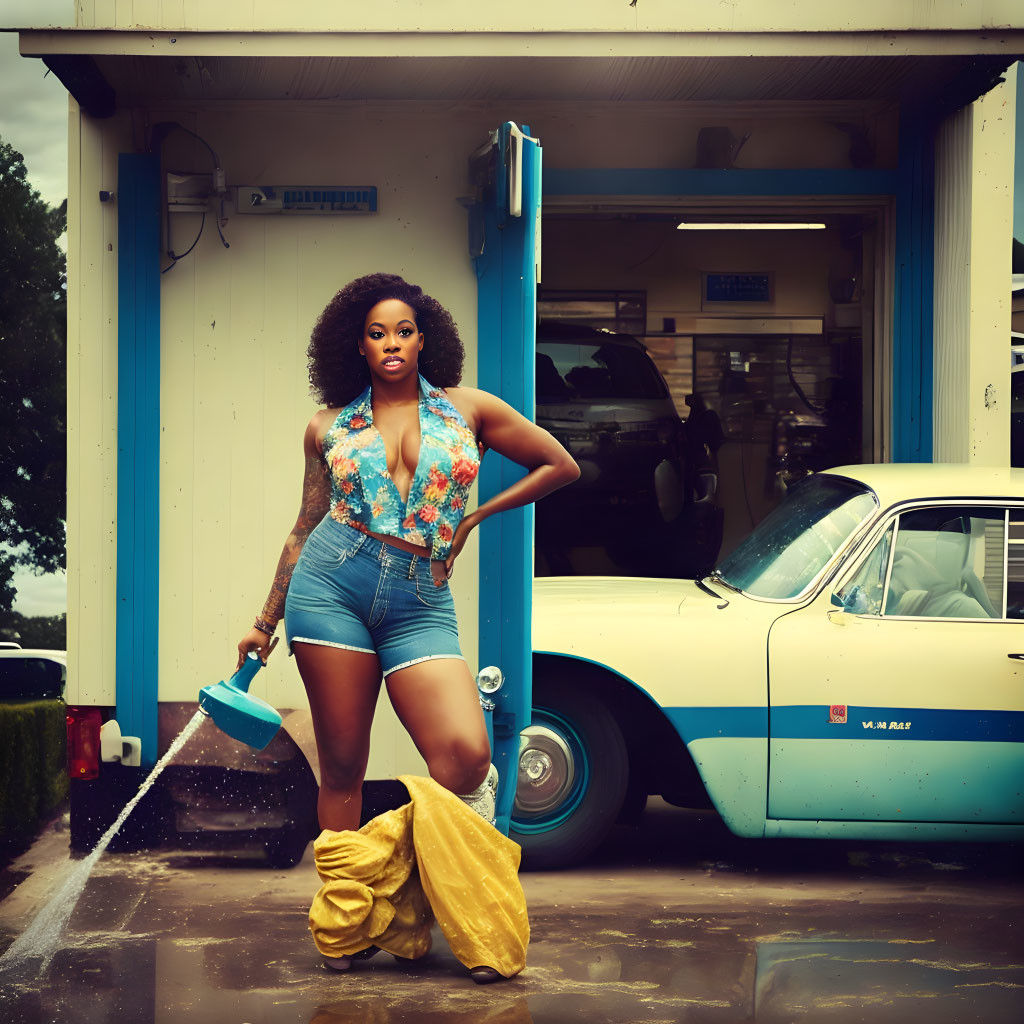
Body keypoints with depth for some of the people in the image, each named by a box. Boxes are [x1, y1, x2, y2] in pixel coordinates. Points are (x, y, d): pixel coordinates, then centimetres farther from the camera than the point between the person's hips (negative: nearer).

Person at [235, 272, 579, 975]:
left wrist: (472, 517, 14)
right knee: (342, 767, 1)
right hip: (330, 587, 1)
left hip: (421, 606, 0)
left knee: (466, 757, -19)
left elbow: (562, 467, 15)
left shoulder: (467, 409, 8)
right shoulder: (330, 427, 11)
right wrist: (267, 621, 19)